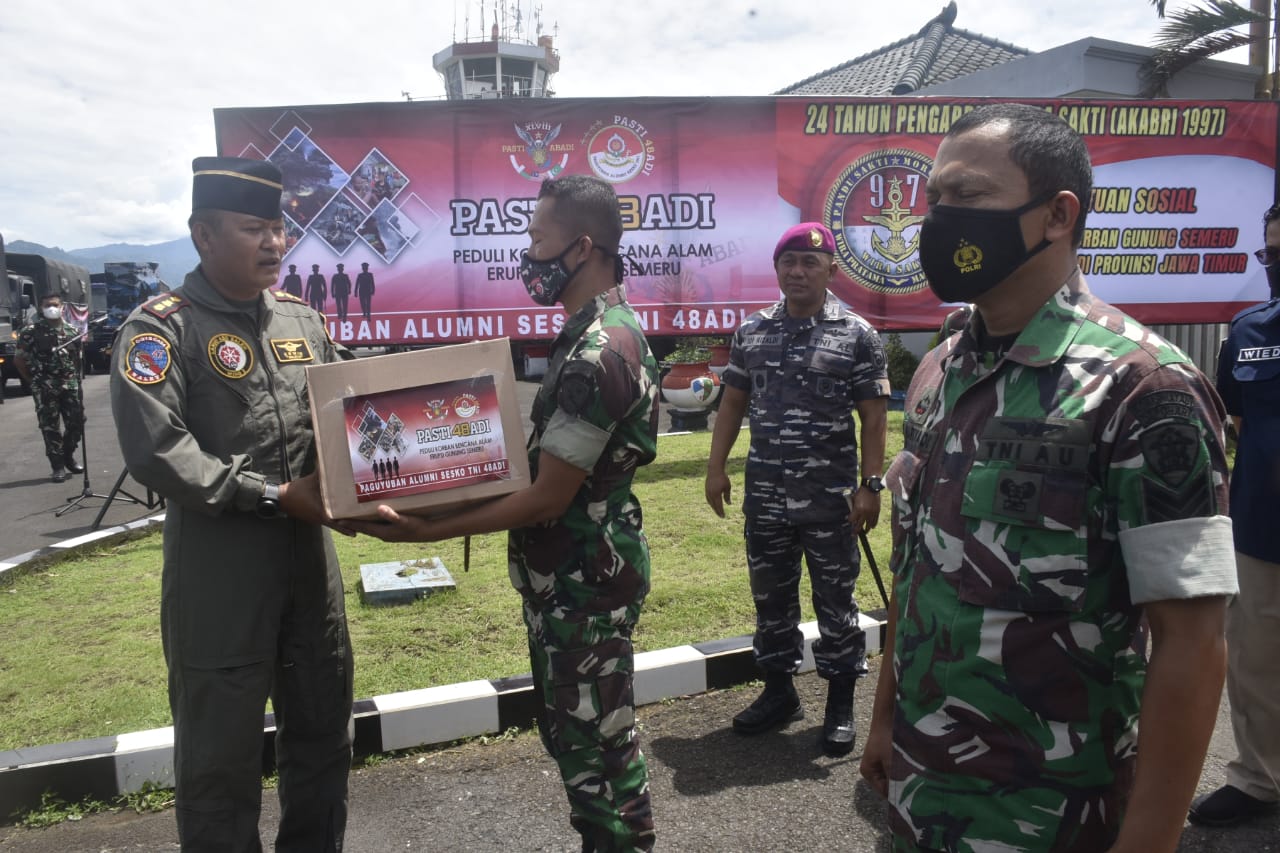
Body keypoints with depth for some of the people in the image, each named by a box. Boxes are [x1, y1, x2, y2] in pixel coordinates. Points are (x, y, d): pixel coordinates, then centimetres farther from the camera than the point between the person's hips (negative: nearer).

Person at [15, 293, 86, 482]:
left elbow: (79, 357, 18)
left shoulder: (72, 330, 9)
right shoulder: (31, 332, -3)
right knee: (50, 427, -1)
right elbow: (18, 359, 2)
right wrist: (35, 381, 2)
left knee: (77, 423, 5)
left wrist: (75, 377, 7)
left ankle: (68, 456, 26)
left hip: (71, 386, 4)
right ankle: (58, 466, 4)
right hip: (45, 389, -3)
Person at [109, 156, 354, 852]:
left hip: (310, 551, 6)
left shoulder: (300, 318, 9)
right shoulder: (160, 328, -9)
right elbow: (155, 449, -19)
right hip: (217, 567, -6)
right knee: (221, 749, 7)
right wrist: (274, 496, -21)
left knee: (323, 728, 18)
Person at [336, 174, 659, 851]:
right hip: (575, 574, 10)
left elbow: (547, 497, -23)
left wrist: (428, 531, -19)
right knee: (587, 731, 22)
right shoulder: (604, 329, 9)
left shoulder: (598, 353, -24)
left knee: (589, 744, 6)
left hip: (583, 584, -10)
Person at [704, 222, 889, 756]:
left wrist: (871, 485, -10)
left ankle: (841, 705, 23)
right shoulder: (752, 332, 6)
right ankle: (779, 691, 33)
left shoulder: (857, 336, -4)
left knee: (834, 600, 7)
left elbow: (873, 417, -5)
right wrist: (716, 468, 5)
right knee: (770, 596, 15)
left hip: (829, 497, -4)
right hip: (764, 496, 4)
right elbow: (733, 403, 10)